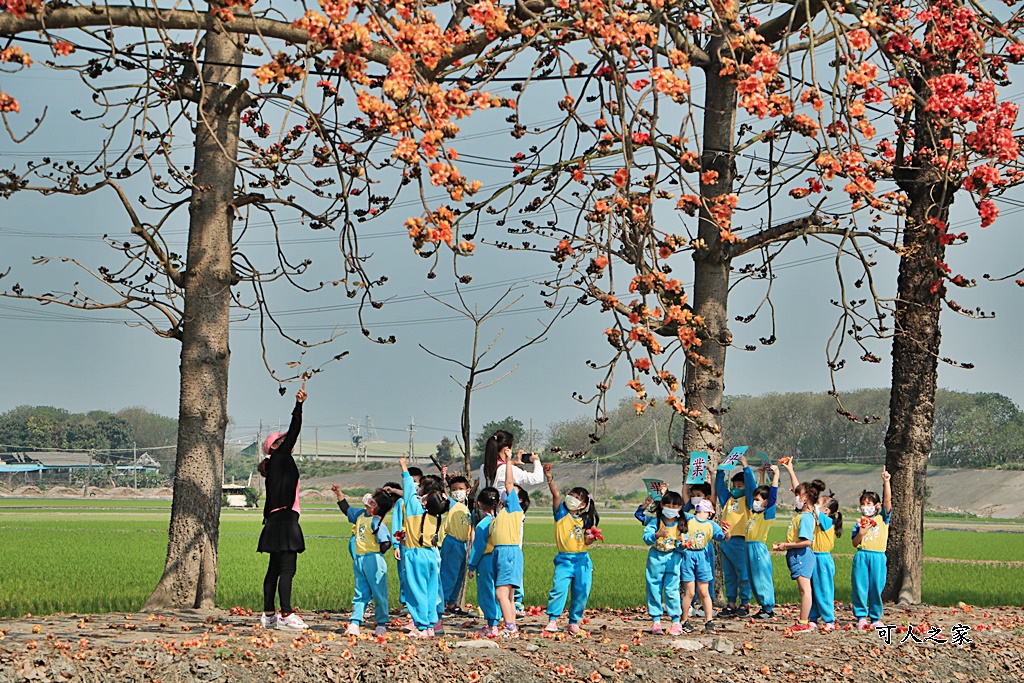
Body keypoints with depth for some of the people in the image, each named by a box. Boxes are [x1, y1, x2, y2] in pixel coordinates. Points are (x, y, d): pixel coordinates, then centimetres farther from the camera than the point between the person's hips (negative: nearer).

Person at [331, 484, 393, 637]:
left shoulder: (377, 522, -16)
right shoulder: (360, 514, 9)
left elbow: (385, 543, -21)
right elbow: (346, 509, 30)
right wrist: (339, 493, 31)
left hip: (373, 560, -8)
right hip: (358, 560, 8)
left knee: (378, 593, 3)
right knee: (360, 593, 7)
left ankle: (381, 624, 12)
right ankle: (354, 623, 5)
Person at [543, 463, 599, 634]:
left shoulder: (585, 520, 9)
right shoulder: (561, 513, 3)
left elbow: (587, 541, 4)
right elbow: (556, 494, -12)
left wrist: (591, 537, -18)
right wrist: (550, 478, -26)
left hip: (583, 559, 3)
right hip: (564, 558, -3)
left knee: (581, 592, 0)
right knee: (559, 588, -17)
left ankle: (574, 622, 13)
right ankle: (552, 620, -12)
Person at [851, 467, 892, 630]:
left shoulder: (882, 518, 7)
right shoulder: (859, 522, 10)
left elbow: (887, 500, -6)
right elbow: (854, 543, 6)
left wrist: (886, 481, -12)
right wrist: (861, 533, -12)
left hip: (878, 557, -1)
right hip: (861, 556, 1)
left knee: (876, 588, 1)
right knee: (860, 587, -1)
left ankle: (875, 618, 12)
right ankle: (861, 617, 8)